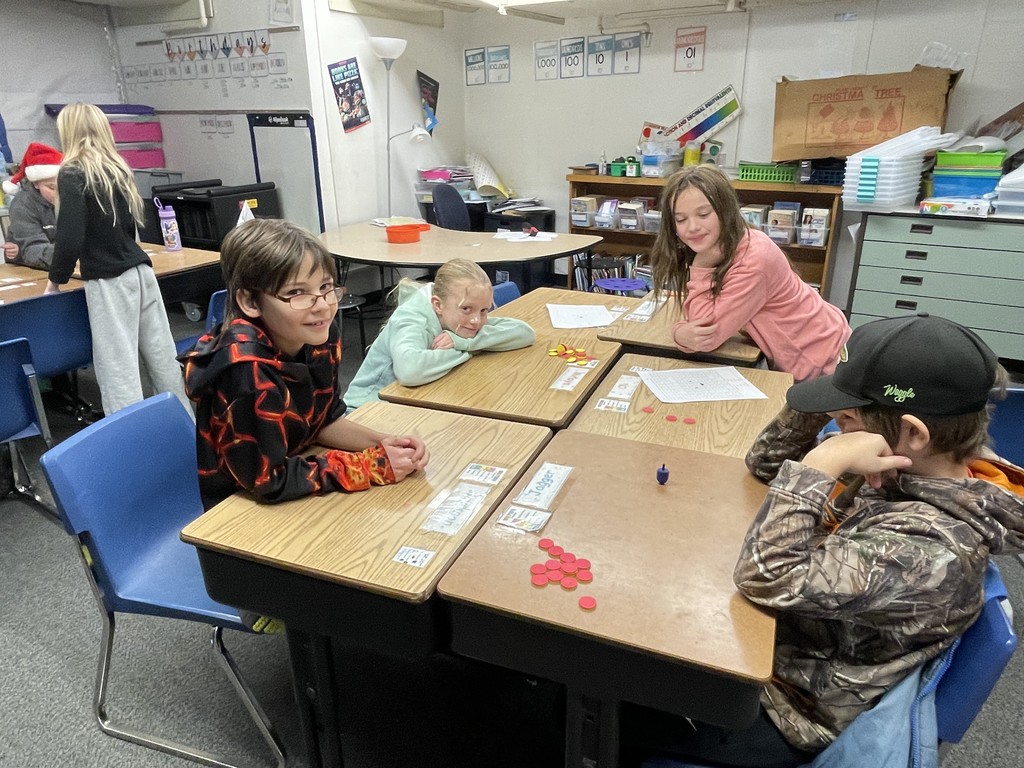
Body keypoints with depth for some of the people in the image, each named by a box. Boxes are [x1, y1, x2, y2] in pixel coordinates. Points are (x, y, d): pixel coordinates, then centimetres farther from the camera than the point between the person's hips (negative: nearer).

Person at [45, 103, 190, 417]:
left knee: (118, 367, -2)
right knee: (162, 356, 12)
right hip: (140, 270, 7)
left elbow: (70, 237, -15)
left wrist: (56, 278, 1)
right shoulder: (118, 168, 11)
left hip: (109, 281, -7)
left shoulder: (72, 174, -9)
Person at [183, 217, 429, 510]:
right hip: (243, 507, -6)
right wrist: (372, 466, -22)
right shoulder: (246, 368, -30)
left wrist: (382, 443, -13)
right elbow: (269, 480, -25)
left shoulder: (321, 335, -11)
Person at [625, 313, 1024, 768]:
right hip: (792, 636, 8)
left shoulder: (930, 544, -33)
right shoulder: (914, 469, -7)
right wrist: (815, 403, -16)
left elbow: (766, 579, -37)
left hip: (798, 707, -7)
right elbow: (766, 465, 2)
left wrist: (821, 465, -37)